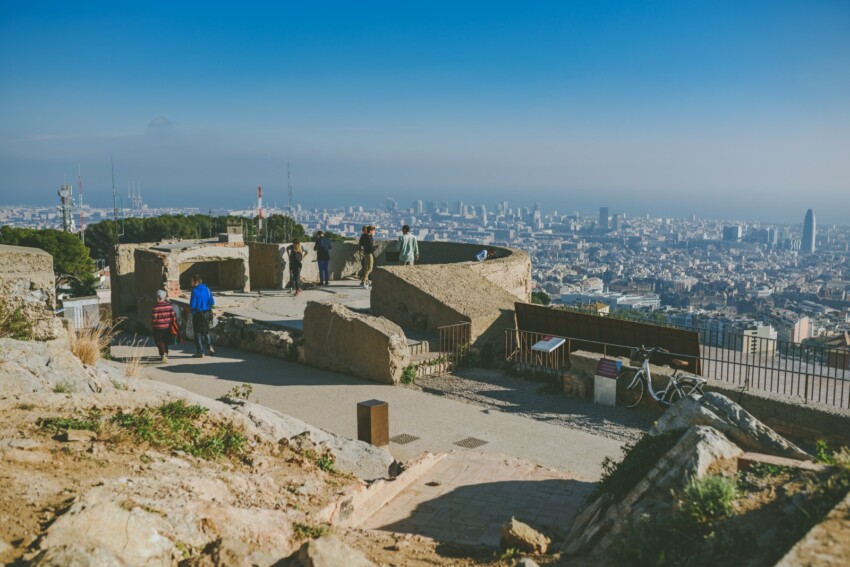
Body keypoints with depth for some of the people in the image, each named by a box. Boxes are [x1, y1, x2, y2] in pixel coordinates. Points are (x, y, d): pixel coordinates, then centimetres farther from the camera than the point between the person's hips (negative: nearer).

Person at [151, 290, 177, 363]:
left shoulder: (155, 306, -15)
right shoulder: (169, 305, -3)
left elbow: (154, 318, -14)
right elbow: (173, 316, -3)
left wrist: (152, 324, 4)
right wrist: (173, 323, 9)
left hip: (158, 327, -4)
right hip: (167, 327, 4)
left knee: (159, 341, 3)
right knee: (165, 341, 18)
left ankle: (163, 353, -18)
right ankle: (165, 355, 26)